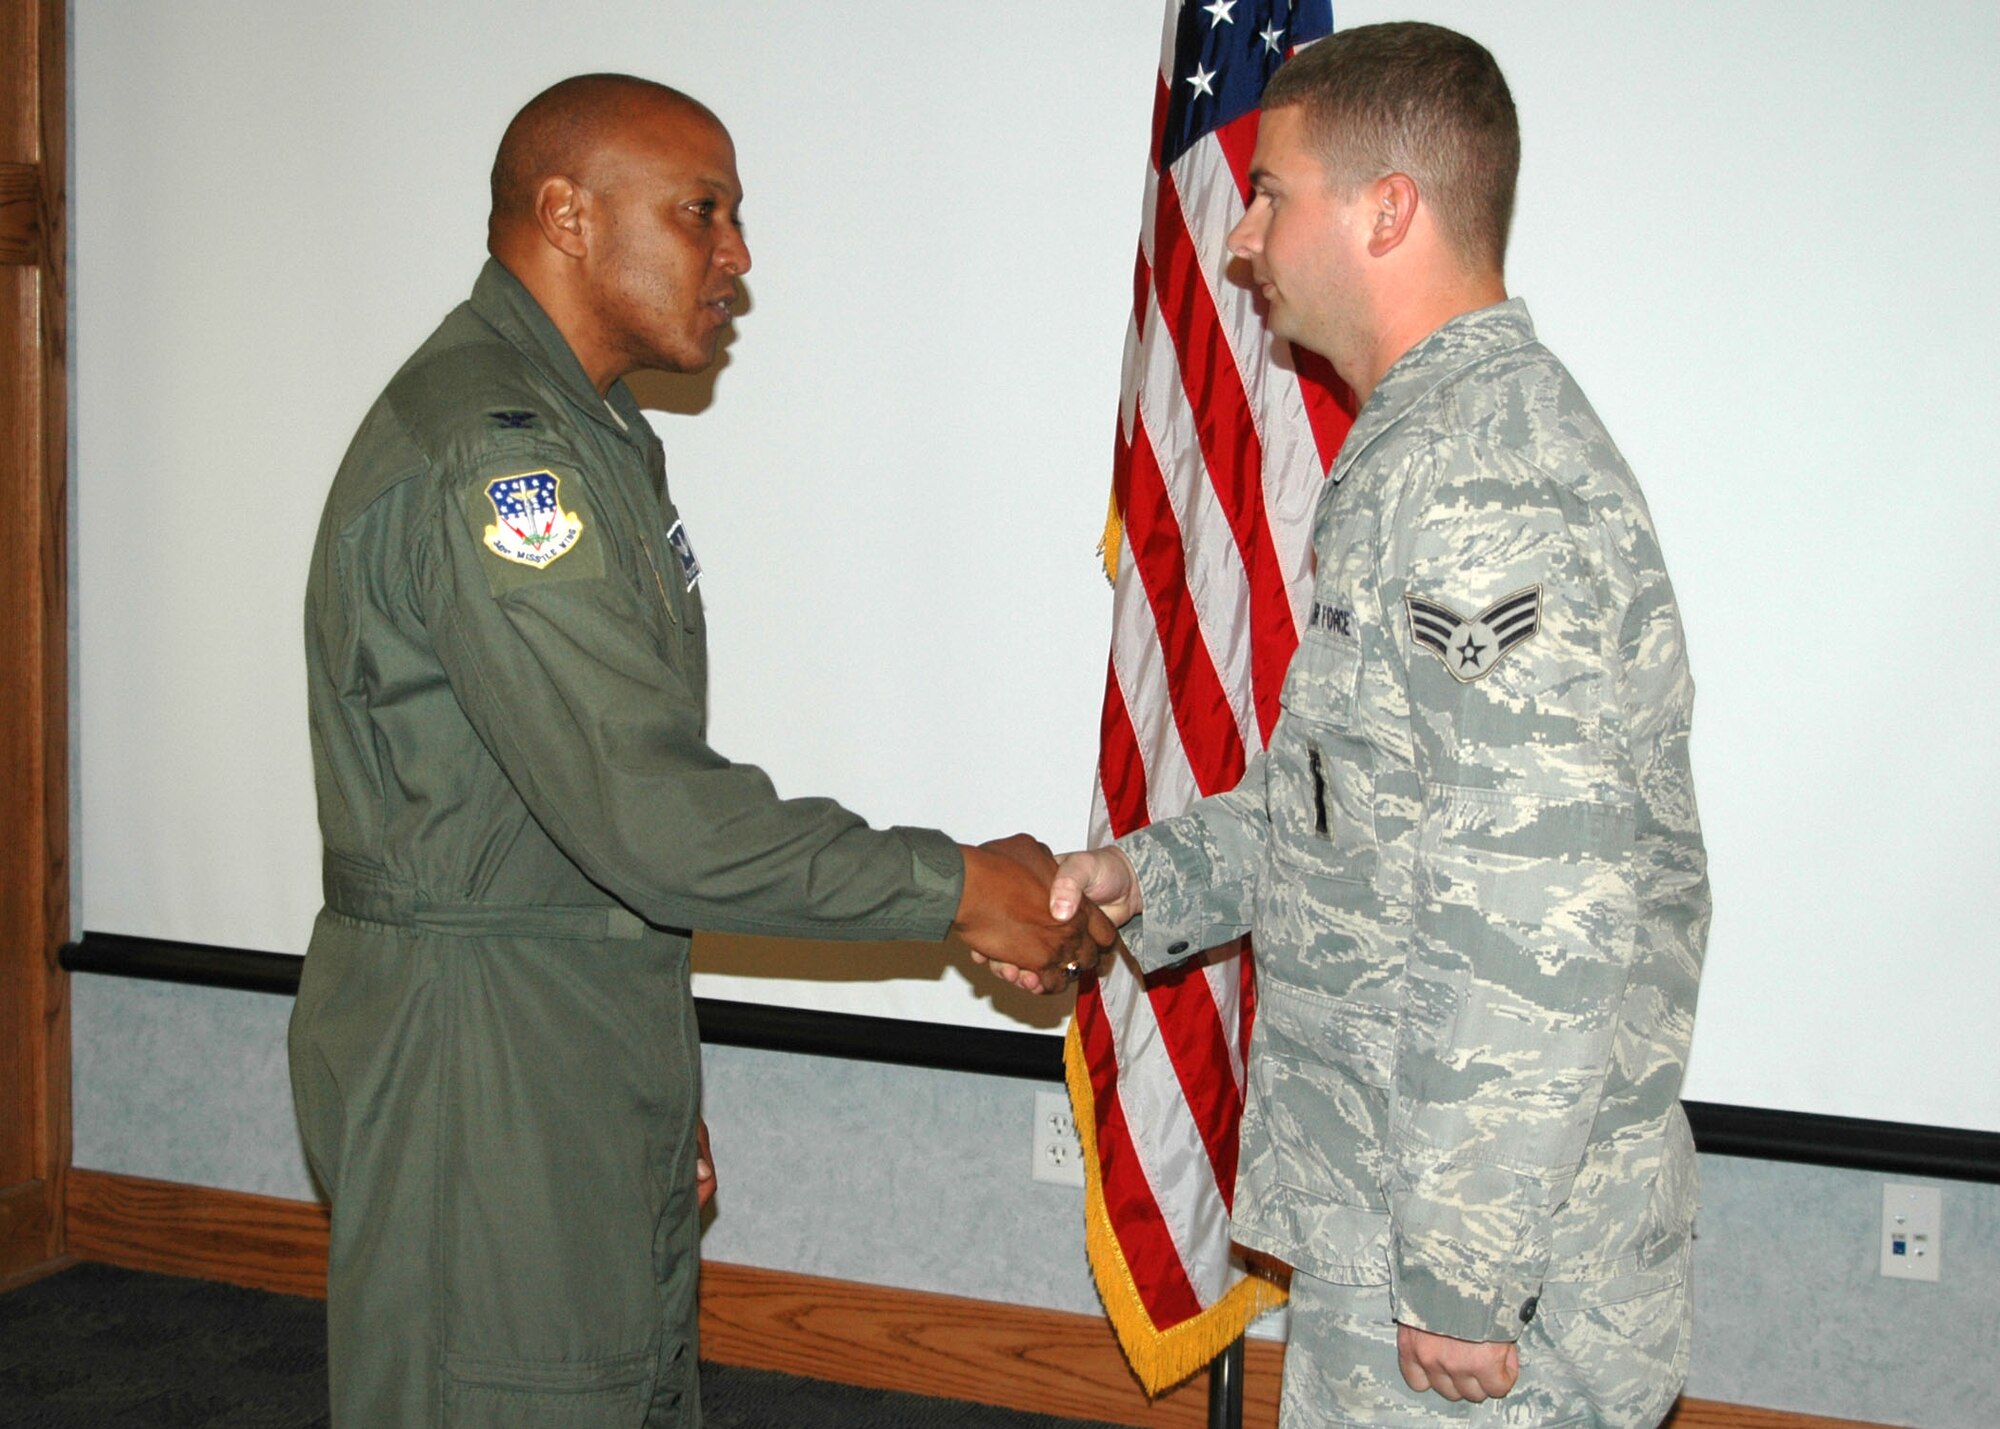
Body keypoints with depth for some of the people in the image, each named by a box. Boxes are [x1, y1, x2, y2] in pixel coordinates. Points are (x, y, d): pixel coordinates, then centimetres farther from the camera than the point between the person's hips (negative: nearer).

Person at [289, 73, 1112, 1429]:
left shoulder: (580, 435, 16)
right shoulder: (489, 449, -19)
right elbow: (641, 808, -25)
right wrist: (953, 886, -18)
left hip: (592, 1044, 10)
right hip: (478, 1062, -10)